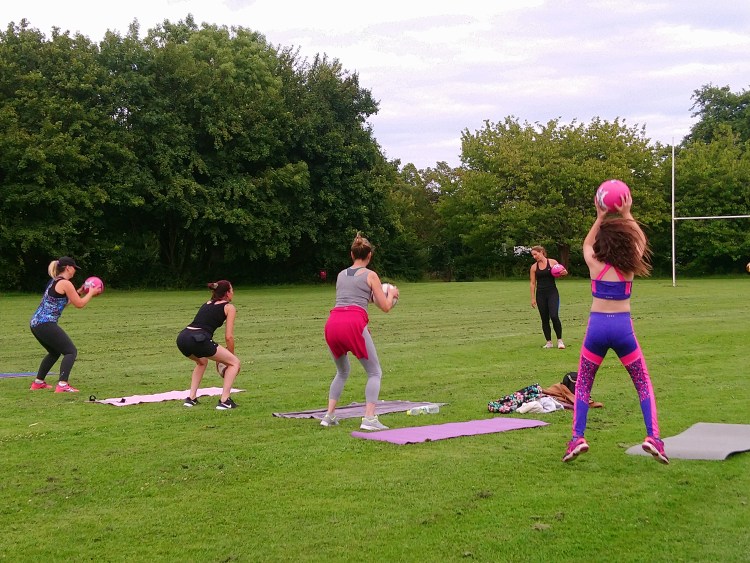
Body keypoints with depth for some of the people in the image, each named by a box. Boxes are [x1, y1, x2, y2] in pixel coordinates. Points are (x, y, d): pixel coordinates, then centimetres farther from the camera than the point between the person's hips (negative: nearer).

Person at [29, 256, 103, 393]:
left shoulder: (54, 281, 19)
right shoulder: (65, 283, -9)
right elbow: (79, 304, -5)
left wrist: (79, 292, 27)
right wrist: (91, 293, 10)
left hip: (35, 323, 10)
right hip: (46, 324, -10)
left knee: (55, 352, 27)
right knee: (71, 351, -6)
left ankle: (38, 382, 32)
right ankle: (62, 385, -19)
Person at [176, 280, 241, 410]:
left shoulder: (207, 303, 31)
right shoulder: (229, 307, 12)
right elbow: (228, 336, 5)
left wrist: (218, 356, 39)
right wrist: (231, 355, 20)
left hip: (182, 337, 7)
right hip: (198, 339, -7)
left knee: (202, 362, 37)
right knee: (234, 362, 10)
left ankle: (191, 398, 29)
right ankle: (224, 401, 3)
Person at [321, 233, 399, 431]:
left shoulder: (341, 275, 25)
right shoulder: (370, 275, 11)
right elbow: (385, 307, 11)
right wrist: (392, 294, 30)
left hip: (333, 322, 5)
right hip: (354, 322, -5)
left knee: (342, 371, 26)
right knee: (375, 372, 8)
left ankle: (329, 415, 17)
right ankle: (369, 418, -7)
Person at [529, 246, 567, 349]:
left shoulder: (552, 262, -1)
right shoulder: (534, 267, 4)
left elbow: (563, 271, 9)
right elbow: (533, 283, 6)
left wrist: (564, 272, -15)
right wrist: (533, 298, 1)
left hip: (552, 293, -2)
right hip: (541, 295, 2)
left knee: (554, 316, -15)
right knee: (544, 319, 4)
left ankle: (560, 340, -2)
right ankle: (549, 342, 12)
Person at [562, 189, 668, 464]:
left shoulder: (594, 264, -2)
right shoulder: (629, 266, -2)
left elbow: (586, 244, 23)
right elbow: (640, 241, 20)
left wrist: (600, 217, 23)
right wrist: (626, 215, 20)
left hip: (596, 326, 0)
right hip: (623, 327, 0)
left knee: (582, 385, 12)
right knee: (644, 384, 12)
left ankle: (577, 437, -1)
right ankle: (653, 436, -3)